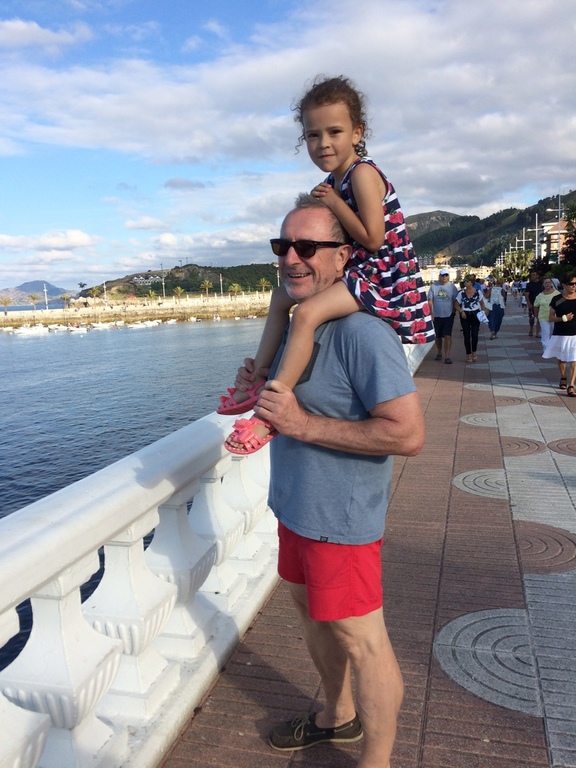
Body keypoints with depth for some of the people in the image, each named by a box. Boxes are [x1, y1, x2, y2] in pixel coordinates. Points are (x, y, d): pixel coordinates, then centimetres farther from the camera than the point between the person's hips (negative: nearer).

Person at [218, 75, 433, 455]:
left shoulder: (362, 173, -15)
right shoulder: (338, 178, 12)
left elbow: (373, 239, -22)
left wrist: (334, 203, -17)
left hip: (383, 280, -11)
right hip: (359, 273, 11)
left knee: (307, 313, -31)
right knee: (283, 296, 17)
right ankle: (258, 378, 13)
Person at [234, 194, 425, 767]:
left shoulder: (361, 331, -24)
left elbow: (407, 433, -30)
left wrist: (304, 424, -28)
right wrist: (264, 387, 2)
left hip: (340, 518, -10)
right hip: (296, 506, 10)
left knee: (360, 641, 8)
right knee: (312, 612, 25)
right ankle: (338, 716, 49)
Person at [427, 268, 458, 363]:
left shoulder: (452, 287, -1)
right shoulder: (434, 286, 0)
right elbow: (430, 300, 1)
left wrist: (454, 312, 0)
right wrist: (431, 313, -4)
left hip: (448, 315, -2)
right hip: (437, 315, 2)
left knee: (447, 336, -10)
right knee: (438, 336, 13)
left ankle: (447, 356, -9)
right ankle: (439, 353, 32)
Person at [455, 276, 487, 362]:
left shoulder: (478, 292, 0)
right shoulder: (461, 293, -1)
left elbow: (482, 303, 10)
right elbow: (456, 304, 4)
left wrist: (483, 312, -2)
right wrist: (461, 311, -12)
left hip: (475, 315, 0)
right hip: (465, 316, 0)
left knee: (475, 335, -4)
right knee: (467, 336, 2)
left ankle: (474, 352, 18)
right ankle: (468, 354, 14)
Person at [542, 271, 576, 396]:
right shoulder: (556, 300, -5)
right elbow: (550, 317, -2)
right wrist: (563, 318, -17)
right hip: (560, 334, 1)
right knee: (561, 359, 20)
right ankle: (563, 377, 44)